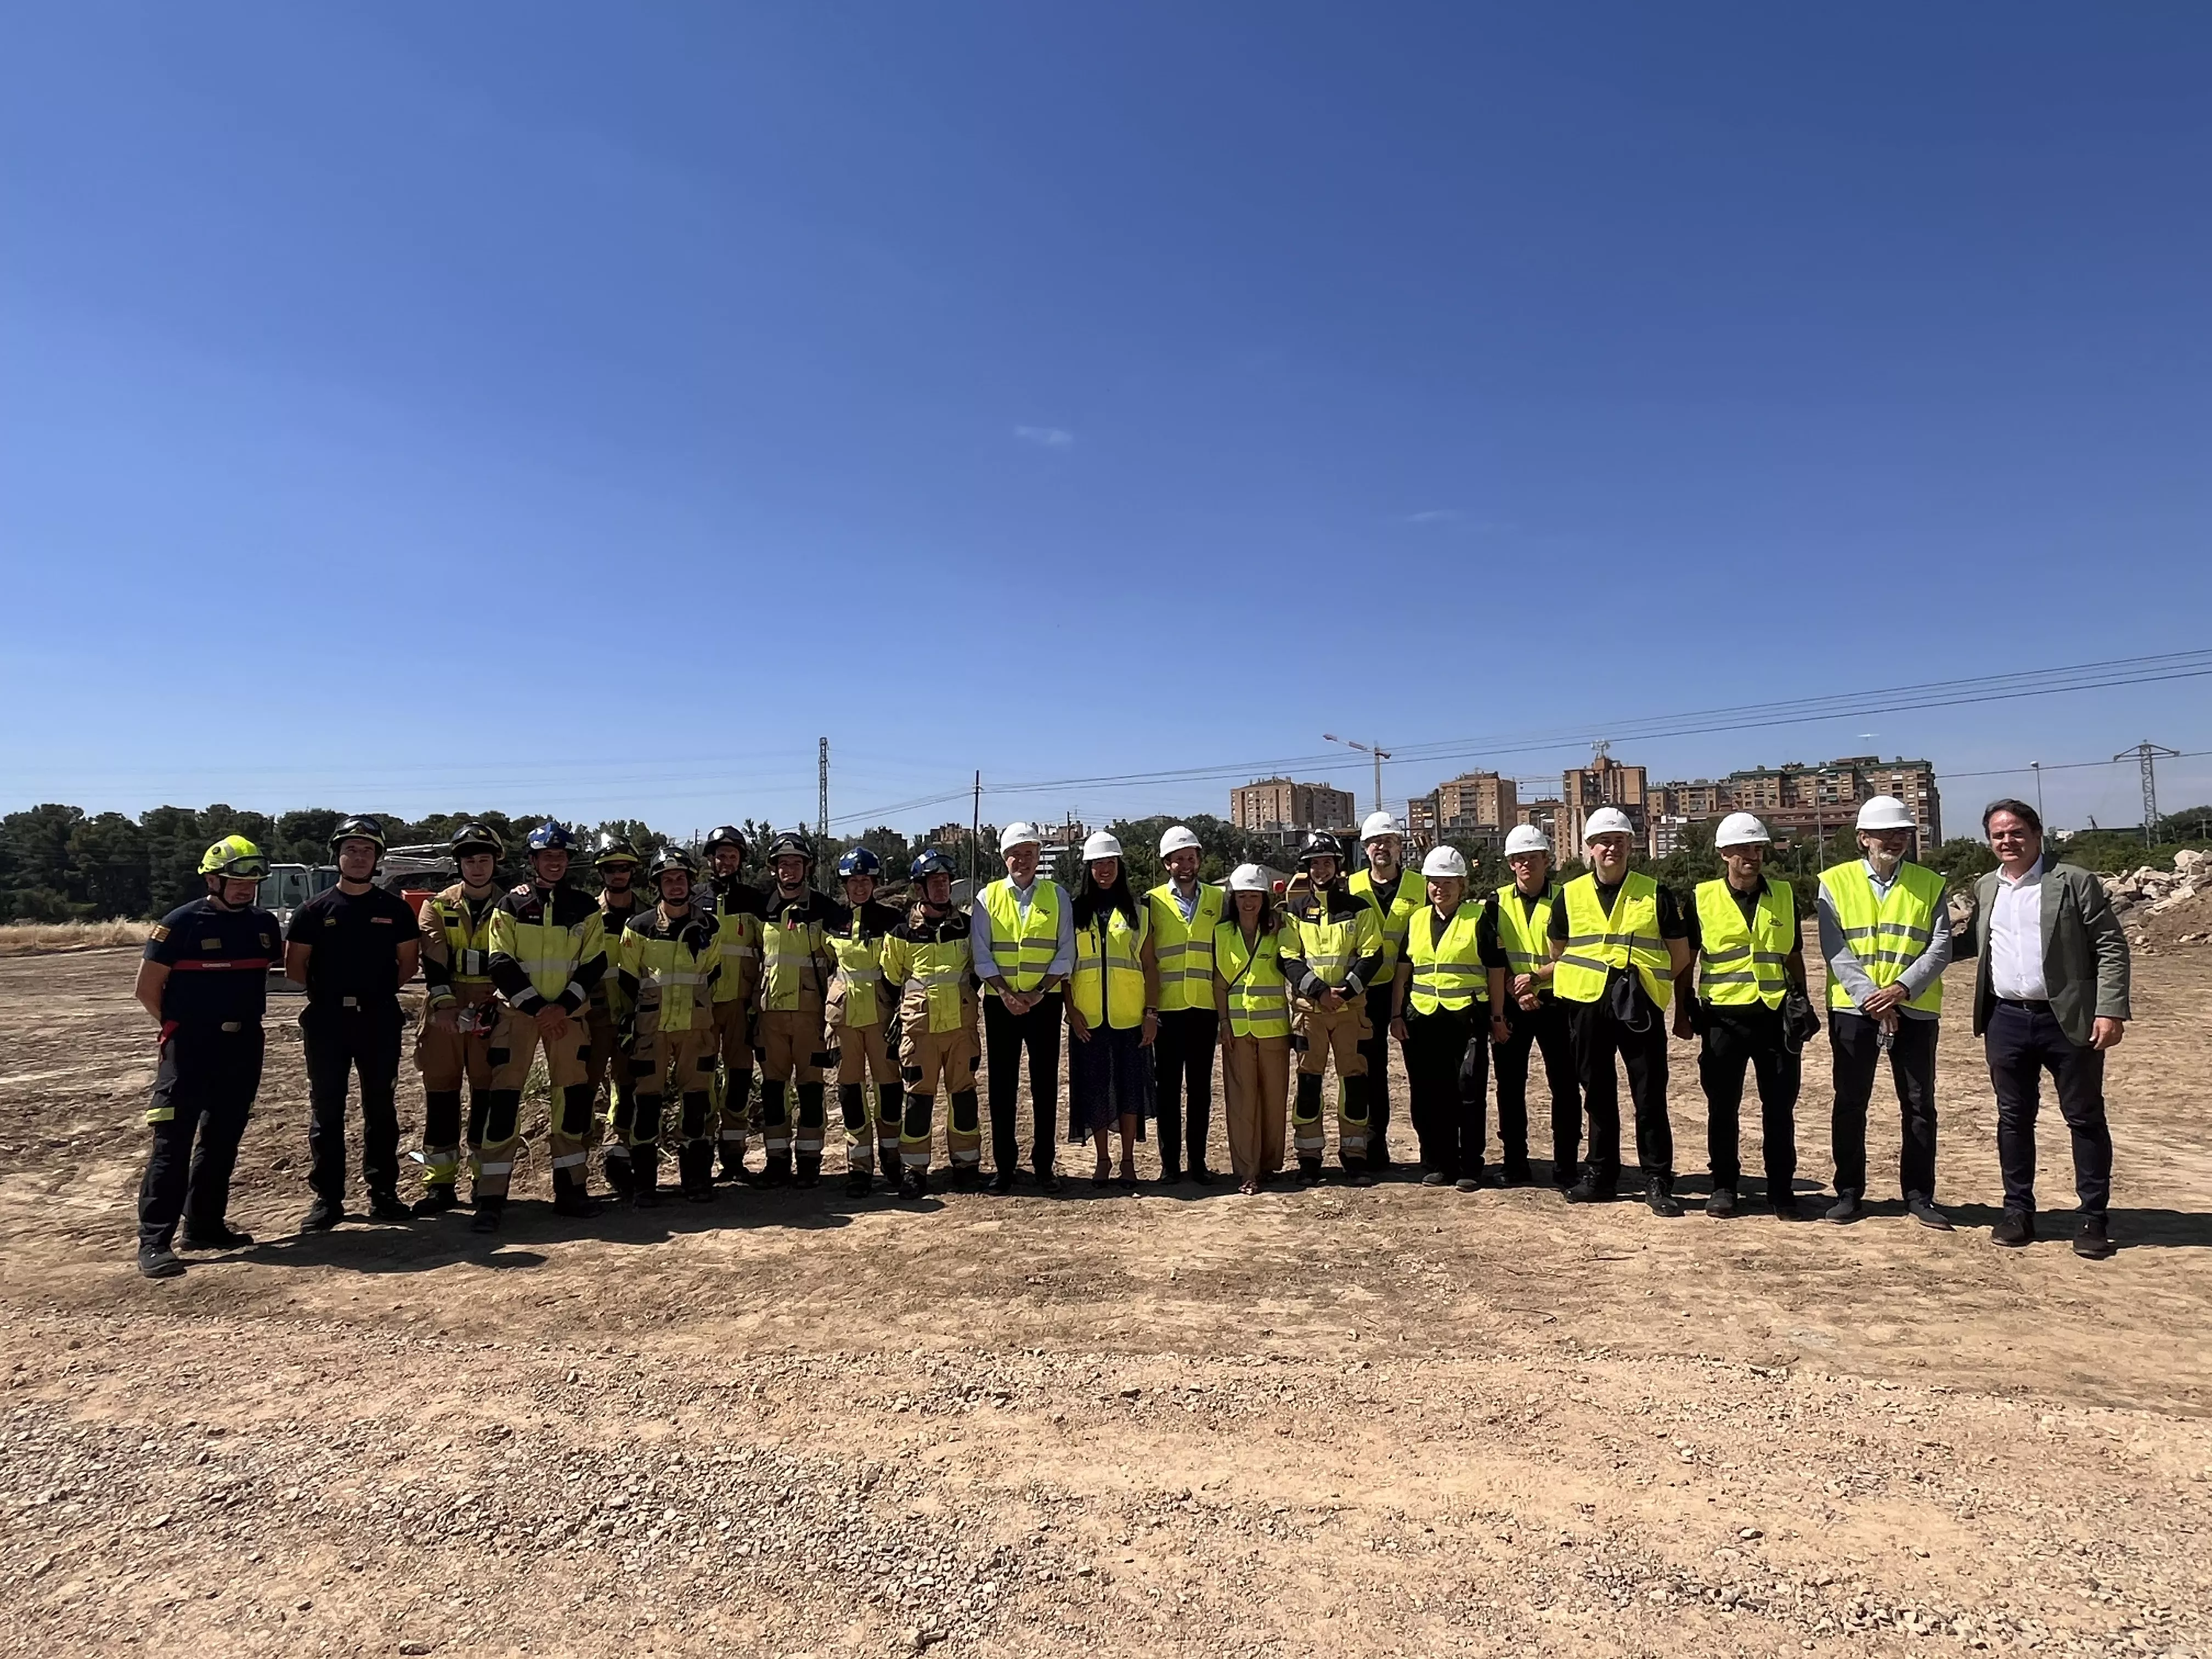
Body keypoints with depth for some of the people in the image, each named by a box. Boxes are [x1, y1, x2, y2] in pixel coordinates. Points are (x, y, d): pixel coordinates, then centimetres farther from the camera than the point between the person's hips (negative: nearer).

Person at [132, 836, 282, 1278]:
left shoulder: (264, 925, 6)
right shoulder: (181, 924, -9)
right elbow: (146, 990, -4)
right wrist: (181, 1027, 1)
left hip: (244, 1046, 6)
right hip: (190, 1047, -5)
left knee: (223, 1139, 13)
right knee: (173, 1141, -6)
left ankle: (205, 1225, 24)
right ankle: (154, 1241, -3)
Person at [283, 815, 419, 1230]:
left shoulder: (395, 909, 4)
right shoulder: (315, 909, 3)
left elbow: (408, 961, 9)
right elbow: (294, 966, 5)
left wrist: (379, 988, 1)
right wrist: (327, 989, 2)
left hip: (380, 1018, 1)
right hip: (327, 1019, 0)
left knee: (381, 1107, 7)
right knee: (326, 1109, 3)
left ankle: (383, 1191, 15)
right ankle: (327, 1196, 11)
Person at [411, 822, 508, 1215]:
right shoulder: (438, 906, 7)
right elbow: (434, 961, -5)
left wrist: (496, 1007, -12)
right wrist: (444, 1005, -18)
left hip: (492, 1011, 0)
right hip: (445, 1010, 1)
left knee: (488, 1094, 3)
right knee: (440, 1093, 3)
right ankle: (439, 1184, 10)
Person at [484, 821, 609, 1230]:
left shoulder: (585, 908, 6)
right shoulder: (510, 906, 1)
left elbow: (594, 965, 1)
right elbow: (502, 966, -4)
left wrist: (562, 1007, -12)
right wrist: (537, 1008, -13)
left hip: (568, 1015, 2)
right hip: (517, 1013, -2)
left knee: (573, 1099, 4)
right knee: (504, 1099, -7)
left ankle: (570, 1189, 16)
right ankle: (490, 1199, -2)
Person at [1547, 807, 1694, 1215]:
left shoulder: (1655, 894, 3)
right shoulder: (1570, 896, 6)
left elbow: (1680, 955, 9)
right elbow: (1558, 953, 16)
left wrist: (1646, 981, 6)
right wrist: (1585, 978, 9)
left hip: (1641, 1007, -2)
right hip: (1587, 1006, 2)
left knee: (1650, 1097, 0)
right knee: (1598, 1094, 11)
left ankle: (1658, 1182, 9)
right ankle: (1600, 1174, 22)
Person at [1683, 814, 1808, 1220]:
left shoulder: (1785, 896, 8)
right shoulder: (1703, 898, 1)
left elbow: (1794, 957, 16)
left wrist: (1802, 1002, 9)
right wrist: (1684, 1006, 2)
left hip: (1775, 1015, 2)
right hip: (1723, 1016, -1)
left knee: (1780, 1106, 6)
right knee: (1723, 1106, 6)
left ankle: (1781, 1189, 17)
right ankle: (1724, 1186, 17)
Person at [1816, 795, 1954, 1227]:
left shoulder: (1930, 884, 5)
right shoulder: (1835, 882, 0)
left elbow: (1941, 947, -3)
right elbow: (1835, 950, -6)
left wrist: (1902, 988, -17)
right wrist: (1870, 997, -16)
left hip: (1915, 1011, 1)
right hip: (1853, 1009, -1)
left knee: (1919, 1106, 7)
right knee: (1850, 1104, 6)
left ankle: (1919, 1195, 19)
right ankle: (1849, 1191, 17)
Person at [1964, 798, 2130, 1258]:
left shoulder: (2074, 882, -4)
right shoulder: (1985, 888, 10)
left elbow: (2111, 947, -7)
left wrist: (2111, 1010, -13)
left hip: (2068, 1019, -4)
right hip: (2006, 1021, 4)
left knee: (2085, 1117, 6)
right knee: (2014, 1118, 9)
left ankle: (2093, 1218, 15)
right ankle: (2018, 1211, 19)